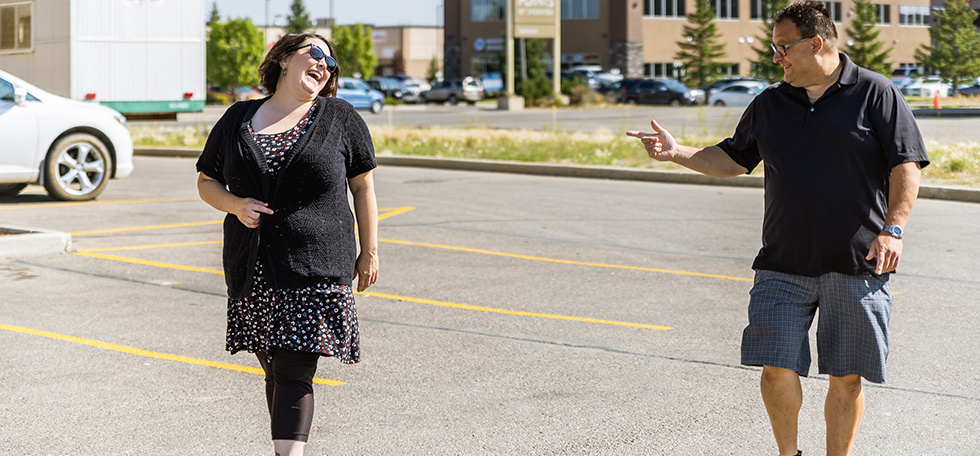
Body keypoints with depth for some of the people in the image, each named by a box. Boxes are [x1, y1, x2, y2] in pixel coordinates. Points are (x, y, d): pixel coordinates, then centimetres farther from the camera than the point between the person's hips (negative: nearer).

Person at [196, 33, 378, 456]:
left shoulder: (340, 117, 5)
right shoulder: (238, 119, 9)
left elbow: (363, 186, 9)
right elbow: (206, 181, 16)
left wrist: (369, 252, 6)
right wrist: (235, 205, -5)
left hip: (316, 272, -3)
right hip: (253, 273, 3)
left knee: (294, 374, -10)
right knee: (275, 370, 9)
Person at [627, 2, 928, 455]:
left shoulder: (876, 94, 0)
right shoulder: (769, 103, 13)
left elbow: (906, 165, -4)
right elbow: (733, 159, 22)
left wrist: (893, 229, -15)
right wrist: (677, 153, 8)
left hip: (856, 265, -3)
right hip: (783, 265, 3)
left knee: (846, 377, 3)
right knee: (777, 367, -1)